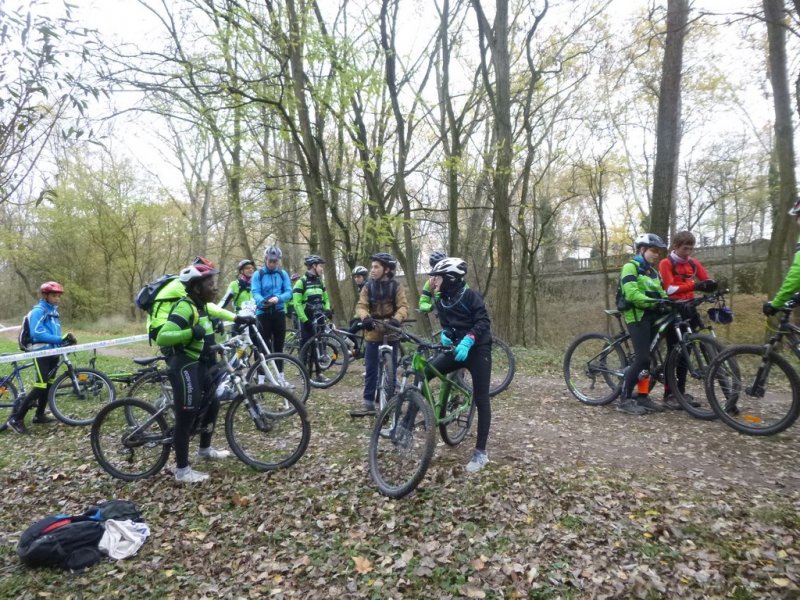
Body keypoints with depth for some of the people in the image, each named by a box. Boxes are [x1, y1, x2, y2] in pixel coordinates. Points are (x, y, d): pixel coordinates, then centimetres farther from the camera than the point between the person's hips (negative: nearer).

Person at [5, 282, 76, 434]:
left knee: (48, 385, 12)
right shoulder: (38, 311, -11)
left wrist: (66, 340, -2)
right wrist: (60, 339, -27)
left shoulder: (53, 311, 15)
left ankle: (39, 415, 24)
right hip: (41, 353, -8)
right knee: (40, 387, -13)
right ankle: (15, 419, -5)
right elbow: (37, 333, -23)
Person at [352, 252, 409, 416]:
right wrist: (365, 317, -29)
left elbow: (403, 307, -10)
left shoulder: (396, 286, -2)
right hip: (373, 334, 2)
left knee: (390, 370, 6)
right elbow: (361, 306, -7)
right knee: (371, 371, 4)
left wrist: (396, 319, -31)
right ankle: (368, 404, 11)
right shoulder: (368, 286, 4)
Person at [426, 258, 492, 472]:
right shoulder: (441, 300, 7)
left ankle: (481, 452, 5)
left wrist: (467, 341, -32)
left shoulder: (470, 295, -12)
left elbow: (484, 322, -18)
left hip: (477, 350, -6)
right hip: (455, 350, 6)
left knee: (480, 400, -3)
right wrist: (445, 334, -9)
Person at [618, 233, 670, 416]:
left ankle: (642, 397, 16)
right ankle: (624, 400, -8)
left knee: (649, 358, 6)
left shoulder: (653, 272, 21)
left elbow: (661, 294, 10)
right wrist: (654, 302, -30)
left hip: (652, 317, 8)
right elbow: (632, 294, -18)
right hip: (637, 317, -8)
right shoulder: (630, 267, -4)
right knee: (642, 358, -14)